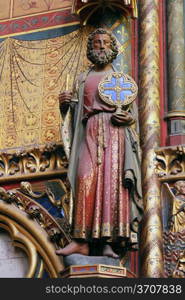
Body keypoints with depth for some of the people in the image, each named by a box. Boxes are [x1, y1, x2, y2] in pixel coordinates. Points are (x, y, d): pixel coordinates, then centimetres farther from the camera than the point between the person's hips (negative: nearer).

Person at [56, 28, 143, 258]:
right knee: (87, 180, -17)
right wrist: (64, 102, -1)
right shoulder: (83, 79, 23)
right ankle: (82, 241, -24)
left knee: (113, 181, -14)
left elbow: (134, 113, 13)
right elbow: (76, 111, 19)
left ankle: (109, 242, -19)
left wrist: (128, 118, -9)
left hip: (115, 132, -1)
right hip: (90, 132, 1)